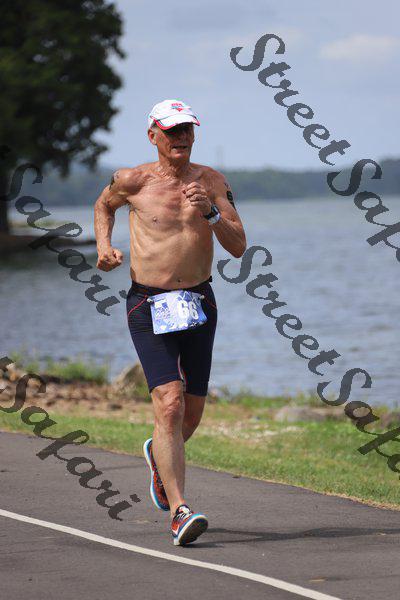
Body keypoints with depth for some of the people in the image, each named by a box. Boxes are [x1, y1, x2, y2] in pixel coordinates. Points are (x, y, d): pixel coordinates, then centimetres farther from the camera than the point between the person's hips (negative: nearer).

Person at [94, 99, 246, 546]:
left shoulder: (211, 182, 1)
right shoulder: (132, 181, -4)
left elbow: (239, 247, -4)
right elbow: (103, 206, 19)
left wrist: (210, 214, -20)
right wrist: (104, 245, 2)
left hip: (198, 303, 4)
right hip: (148, 307, -3)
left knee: (191, 410, 12)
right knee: (169, 402, -19)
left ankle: (159, 454, 48)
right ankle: (180, 513, -23)